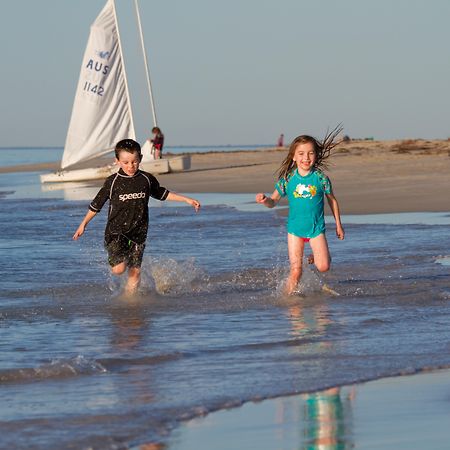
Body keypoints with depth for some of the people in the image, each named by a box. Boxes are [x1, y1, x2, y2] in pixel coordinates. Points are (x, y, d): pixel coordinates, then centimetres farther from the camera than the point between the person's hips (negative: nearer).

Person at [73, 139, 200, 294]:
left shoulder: (147, 179, 2)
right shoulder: (112, 182, -5)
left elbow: (162, 194, 20)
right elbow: (97, 204, 5)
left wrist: (187, 200, 19)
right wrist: (83, 224, 8)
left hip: (138, 233, 3)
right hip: (115, 231, -3)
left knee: (135, 271, 2)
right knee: (118, 269, -15)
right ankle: (122, 259, 18)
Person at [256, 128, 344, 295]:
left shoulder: (320, 178, -7)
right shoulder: (288, 179, -5)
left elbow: (332, 200, 7)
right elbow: (273, 201, 4)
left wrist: (338, 224, 11)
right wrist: (264, 200, -20)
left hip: (316, 228, 0)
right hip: (295, 229, 0)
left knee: (323, 267, -12)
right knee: (295, 271, -5)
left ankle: (315, 258, 21)